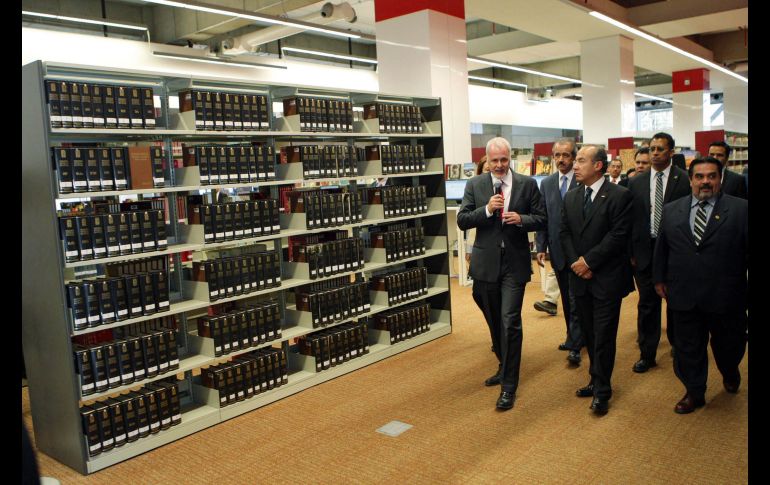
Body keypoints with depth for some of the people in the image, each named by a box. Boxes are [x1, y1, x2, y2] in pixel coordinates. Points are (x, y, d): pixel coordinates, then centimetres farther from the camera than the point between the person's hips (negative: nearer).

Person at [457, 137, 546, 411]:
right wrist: (487, 209, -18)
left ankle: (509, 386, 1)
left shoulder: (527, 184, 1)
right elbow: (462, 221, -3)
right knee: (495, 322, 17)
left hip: (515, 264, -2)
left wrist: (521, 219, -18)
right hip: (486, 263, 2)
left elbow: (541, 220, 2)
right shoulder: (475, 185, 2)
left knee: (510, 323, -8)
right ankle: (504, 367, 41)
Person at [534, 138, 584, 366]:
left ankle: (575, 346, 2)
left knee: (576, 298, -4)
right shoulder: (547, 183, 8)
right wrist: (540, 247, 3)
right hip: (558, 251, 5)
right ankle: (574, 336, 31)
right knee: (567, 298, 16)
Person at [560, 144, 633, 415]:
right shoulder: (571, 197, 10)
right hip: (580, 277, 5)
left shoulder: (620, 196, -8)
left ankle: (601, 392, 10)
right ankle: (597, 381, 26)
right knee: (589, 334, 12)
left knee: (603, 337, 0)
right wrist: (576, 263, -6)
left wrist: (589, 260, -15)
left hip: (607, 279, -5)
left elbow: (618, 235, -14)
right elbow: (565, 233, 8)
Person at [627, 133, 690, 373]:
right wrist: (631, 252, 1)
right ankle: (647, 355, 19)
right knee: (647, 304, 7)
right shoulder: (636, 182, 4)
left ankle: (678, 347, 35)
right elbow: (631, 219, 4)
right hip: (645, 251, 2)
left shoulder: (684, 180, -6)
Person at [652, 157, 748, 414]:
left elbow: (747, 250, -4)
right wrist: (659, 279, 10)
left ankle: (730, 373, 49)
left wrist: (742, 287, -6)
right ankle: (694, 393, 29)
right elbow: (661, 248, 11)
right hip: (684, 296, 2)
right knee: (688, 348, 12)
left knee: (728, 345, 17)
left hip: (725, 297, -2)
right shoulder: (671, 210, 5)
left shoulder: (741, 209, -5)